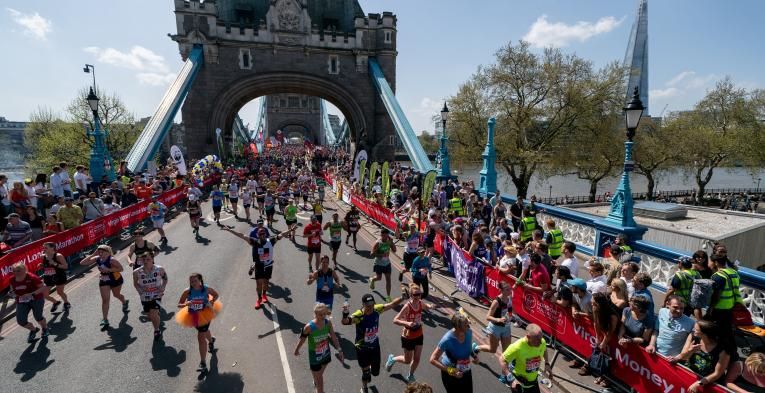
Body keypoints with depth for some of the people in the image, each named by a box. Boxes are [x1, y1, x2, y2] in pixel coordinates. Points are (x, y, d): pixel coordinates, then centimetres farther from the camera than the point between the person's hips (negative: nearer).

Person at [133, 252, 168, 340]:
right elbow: (135, 283, 6)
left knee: (154, 314, -13)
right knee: (150, 316, 13)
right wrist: (140, 290, -11)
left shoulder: (160, 269, -13)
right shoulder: (137, 272, -12)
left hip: (156, 295, -2)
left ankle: (157, 331, 12)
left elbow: (165, 278, 5)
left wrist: (163, 287, -9)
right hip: (145, 297, 2)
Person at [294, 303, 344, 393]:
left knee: (320, 374, 30)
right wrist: (297, 350, 4)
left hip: (326, 354, 5)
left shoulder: (328, 322, -18)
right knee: (319, 381, 5)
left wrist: (339, 350, -14)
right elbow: (302, 339, -12)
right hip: (314, 357, -5)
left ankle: (315, 385, 61)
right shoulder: (309, 327, -29)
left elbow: (333, 337, -8)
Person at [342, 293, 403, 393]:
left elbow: (392, 304, -8)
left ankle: (368, 370, 55)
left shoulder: (377, 309, -18)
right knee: (366, 372, 10)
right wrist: (345, 314, -72)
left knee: (375, 372, 17)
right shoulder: (358, 315, -31)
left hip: (375, 346, 4)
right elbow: (345, 322, -49)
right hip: (362, 348, -4)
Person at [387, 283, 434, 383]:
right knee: (407, 360, 13)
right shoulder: (407, 306, -28)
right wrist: (407, 323, -43)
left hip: (419, 335, 5)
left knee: (417, 359, 13)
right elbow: (395, 320, -29)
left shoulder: (421, 303, -10)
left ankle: (410, 376, 40)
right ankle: (392, 359, 42)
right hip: (408, 337, -5)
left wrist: (430, 306, -9)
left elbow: (427, 306, 15)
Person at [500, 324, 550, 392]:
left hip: (533, 380, 5)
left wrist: (547, 363, 2)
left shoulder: (542, 342, -17)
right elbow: (503, 360, -24)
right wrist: (511, 379, -28)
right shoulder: (517, 347, -33)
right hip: (519, 382, -5)